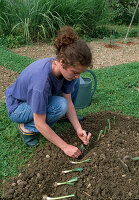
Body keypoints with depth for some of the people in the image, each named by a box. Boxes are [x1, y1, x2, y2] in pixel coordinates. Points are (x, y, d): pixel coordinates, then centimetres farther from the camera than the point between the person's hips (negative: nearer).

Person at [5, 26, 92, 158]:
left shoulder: (65, 68, -20)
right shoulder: (42, 80, -41)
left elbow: (69, 100, -10)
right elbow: (40, 124, -33)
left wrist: (79, 130, -16)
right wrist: (65, 147, -27)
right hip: (17, 107, -7)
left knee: (74, 82, -3)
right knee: (60, 105, -32)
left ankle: (64, 116, 16)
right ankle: (26, 128, -9)